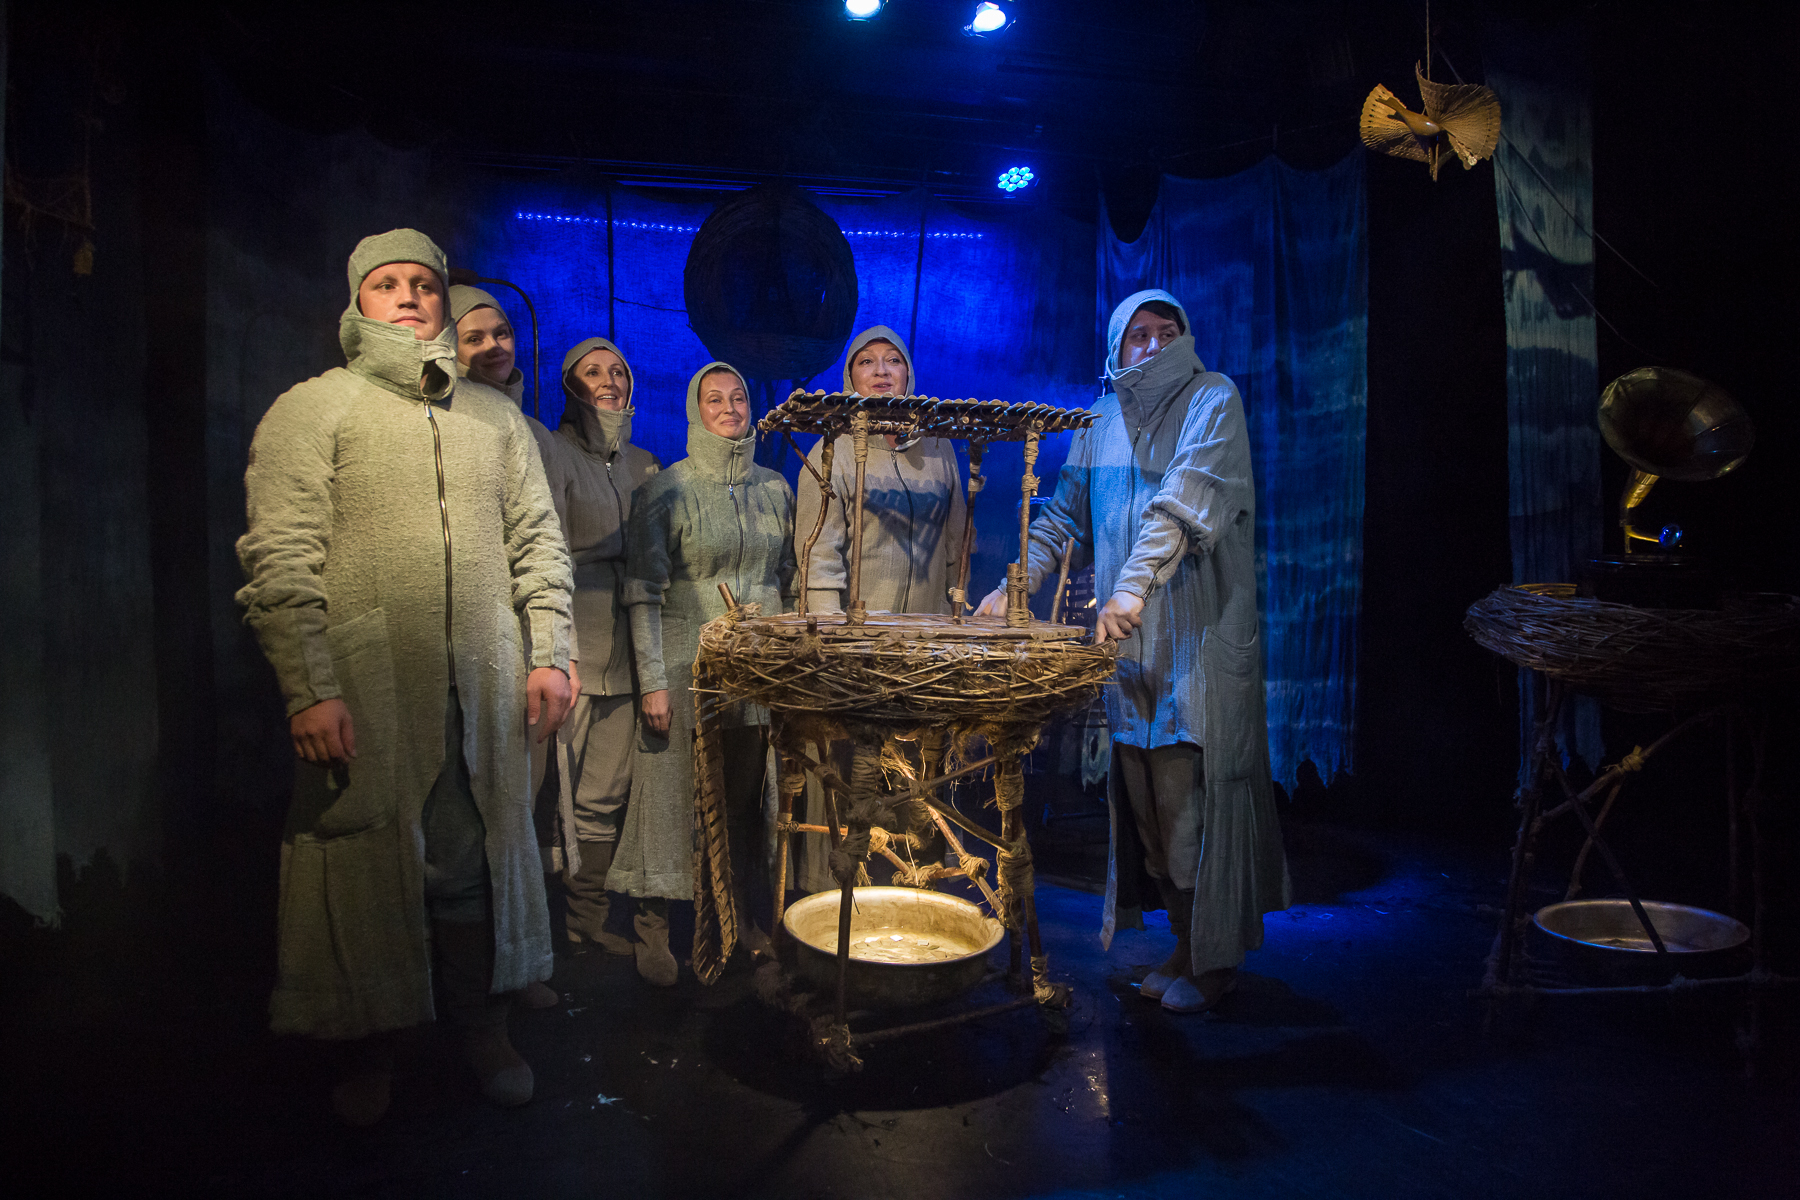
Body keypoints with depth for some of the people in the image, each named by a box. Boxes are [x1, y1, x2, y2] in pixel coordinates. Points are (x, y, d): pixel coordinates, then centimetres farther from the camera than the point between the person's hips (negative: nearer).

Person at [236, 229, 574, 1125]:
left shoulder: (494, 417, 15)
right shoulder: (310, 410, 2)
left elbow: (538, 541, 14)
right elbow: (281, 562, -6)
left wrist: (549, 652, 5)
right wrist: (310, 690, -14)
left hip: (483, 687, 3)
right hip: (363, 690, -3)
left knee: (477, 858, 10)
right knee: (368, 858, 6)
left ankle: (481, 1025, 27)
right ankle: (368, 1049, 25)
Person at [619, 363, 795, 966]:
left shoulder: (774, 488, 10)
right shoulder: (666, 489, -3)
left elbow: (790, 580, 15)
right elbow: (643, 592, -6)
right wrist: (652, 679, -12)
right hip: (688, 663, -4)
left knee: (745, 796, 10)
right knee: (677, 793, 1)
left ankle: (739, 913, 25)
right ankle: (656, 923, 16)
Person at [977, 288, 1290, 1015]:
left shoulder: (1212, 400, -2)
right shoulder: (1104, 422, 15)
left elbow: (1187, 496, -19)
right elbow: (1065, 515, 18)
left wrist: (1135, 583, -30)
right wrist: (1016, 586, 5)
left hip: (1199, 635, -5)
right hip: (1130, 639, 6)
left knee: (1194, 793, -4)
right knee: (1144, 795, 8)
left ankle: (1216, 956, 10)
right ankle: (1185, 941, 22)